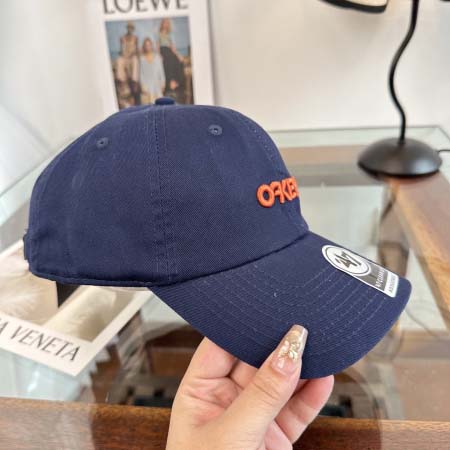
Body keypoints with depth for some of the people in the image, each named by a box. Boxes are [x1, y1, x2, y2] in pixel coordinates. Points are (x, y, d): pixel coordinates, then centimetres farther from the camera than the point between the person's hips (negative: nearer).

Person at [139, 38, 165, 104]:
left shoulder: (157, 56, 8)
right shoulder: (142, 58, 1)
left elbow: (161, 70, 9)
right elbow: (141, 73, 1)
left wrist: (163, 82, 4)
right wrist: (142, 85, -6)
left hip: (156, 84, 2)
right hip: (146, 84, -2)